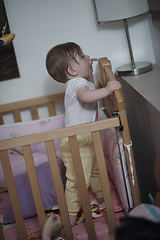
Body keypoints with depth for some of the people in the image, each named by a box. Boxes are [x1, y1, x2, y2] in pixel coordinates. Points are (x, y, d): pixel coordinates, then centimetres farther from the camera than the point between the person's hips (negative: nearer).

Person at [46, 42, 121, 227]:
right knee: (77, 179, -4)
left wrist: (89, 71, 26)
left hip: (87, 139, 11)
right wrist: (107, 89, -41)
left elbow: (90, 86, 36)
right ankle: (71, 213, 10)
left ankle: (101, 196, 45)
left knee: (96, 169, 26)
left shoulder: (78, 82, 11)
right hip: (77, 142, -11)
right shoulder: (78, 82, -22)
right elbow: (85, 96, -45)